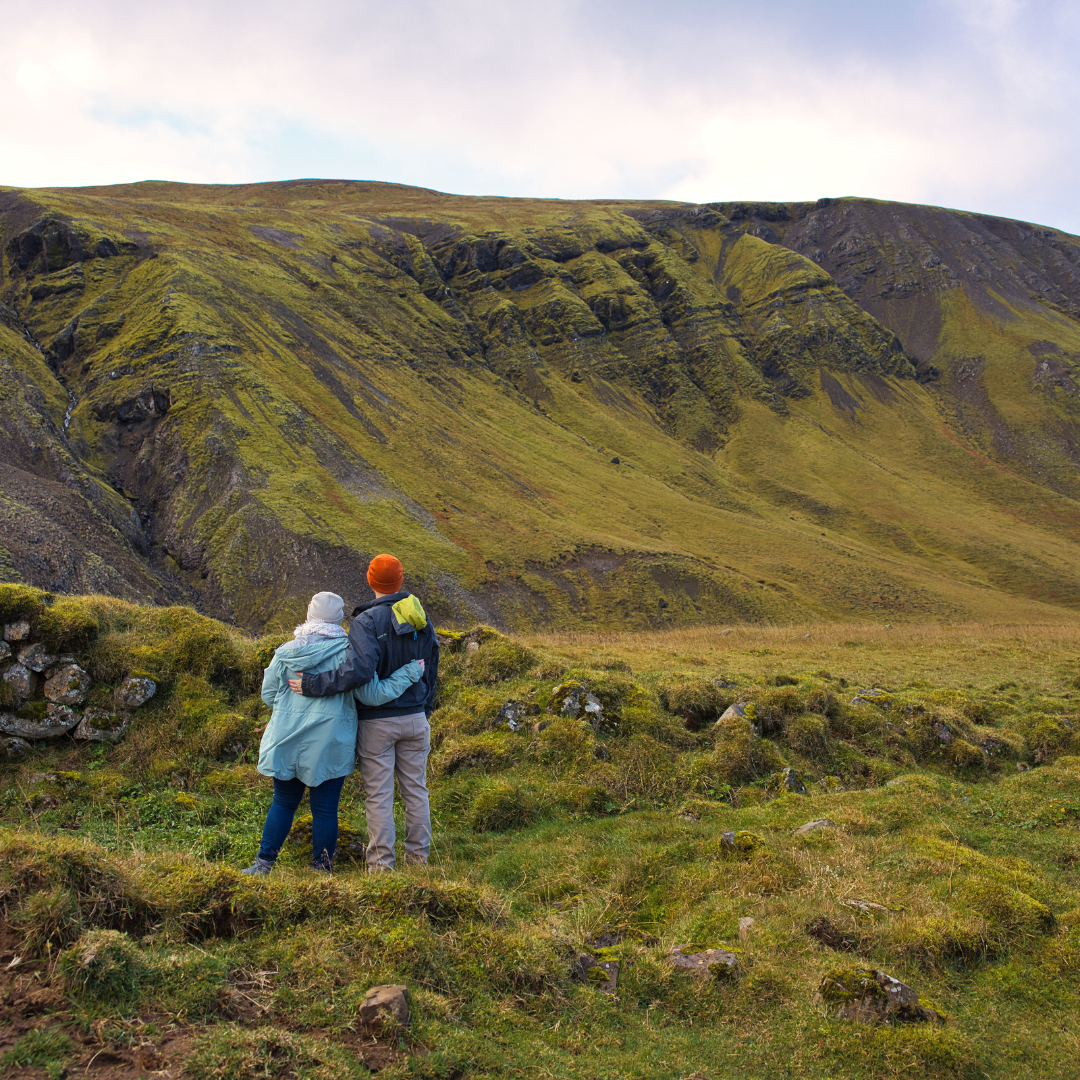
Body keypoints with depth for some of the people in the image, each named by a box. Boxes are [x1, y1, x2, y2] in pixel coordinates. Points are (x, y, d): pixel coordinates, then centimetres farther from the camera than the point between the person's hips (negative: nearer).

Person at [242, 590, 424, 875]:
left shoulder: (286, 652, 0)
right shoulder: (347, 653, -10)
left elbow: (268, 694, 8)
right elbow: (373, 694, -11)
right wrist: (410, 672, -4)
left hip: (287, 742, 3)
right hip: (329, 745, -3)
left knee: (283, 803, 17)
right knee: (325, 809, 7)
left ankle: (264, 863, 20)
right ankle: (322, 869, 14)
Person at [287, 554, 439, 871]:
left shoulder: (366, 622, -14)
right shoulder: (422, 620, 6)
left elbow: (359, 670, -28)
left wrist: (314, 684, -22)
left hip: (377, 721, -5)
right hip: (414, 718, 5)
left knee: (378, 795, 2)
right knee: (415, 791, 13)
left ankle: (381, 864, 6)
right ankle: (418, 858, 20)